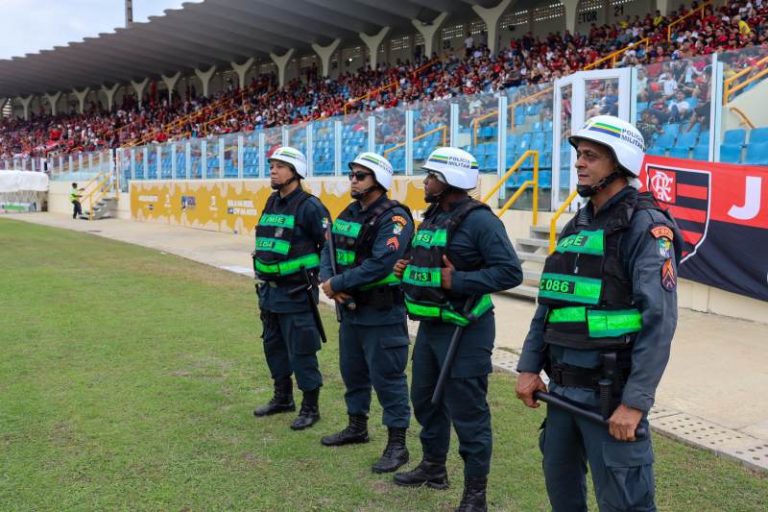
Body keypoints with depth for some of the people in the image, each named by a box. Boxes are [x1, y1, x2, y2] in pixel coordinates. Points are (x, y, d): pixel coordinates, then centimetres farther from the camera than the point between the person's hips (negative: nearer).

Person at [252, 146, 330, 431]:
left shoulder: (309, 206, -14)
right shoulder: (271, 203, 11)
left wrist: (324, 278, -10)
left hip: (296, 293, -8)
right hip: (269, 291, 8)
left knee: (301, 352, -1)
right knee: (274, 346, 18)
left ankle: (310, 408, 13)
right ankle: (283, 398, 35)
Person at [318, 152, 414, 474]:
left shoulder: (394, 218, -17)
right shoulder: (348, 214, 11)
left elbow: (378, 265, -27)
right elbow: (329, 250, 9)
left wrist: (337, 284, -20)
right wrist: (326, 281, -11)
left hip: (382, 314, -8)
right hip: (350, 310, 9)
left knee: (387, 378, -2)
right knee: (352, 371, 20)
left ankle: (397, 445, 10)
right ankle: (357, 427, 39)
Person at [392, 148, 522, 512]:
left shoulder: (479, 220, -16)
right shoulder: (432, 217, 11)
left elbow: (510, 272, -21)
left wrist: (458, 281, -25)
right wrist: (408, 269, 2)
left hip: (464, 330, -9)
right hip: (429, 327, 9)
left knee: (467, 411, -1)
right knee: (425, 399, 21)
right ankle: (433, 467, 40)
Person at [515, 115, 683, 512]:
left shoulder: (646, 226, -12)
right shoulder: (576, 226, 12)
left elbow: (659, 321, -19)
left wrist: (635, 403, -22)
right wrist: (528, 367, 8)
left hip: (610, 390, -7)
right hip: (561, 387, 8)